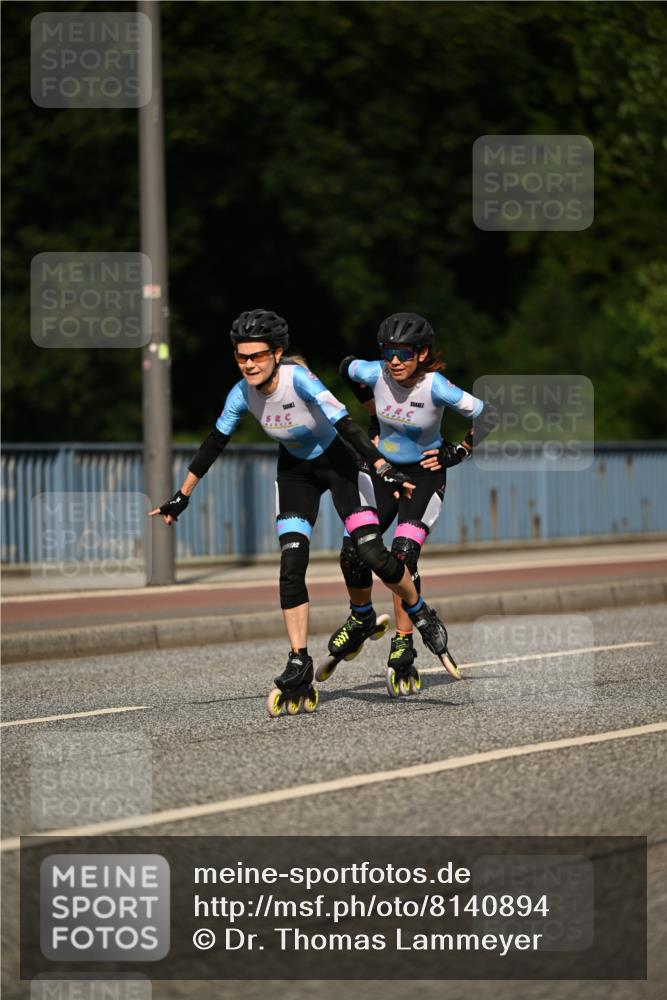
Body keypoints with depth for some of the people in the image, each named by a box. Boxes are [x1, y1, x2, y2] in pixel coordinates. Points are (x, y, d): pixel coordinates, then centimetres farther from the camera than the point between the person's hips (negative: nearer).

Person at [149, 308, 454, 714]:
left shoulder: (299, 379, -29)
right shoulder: (243, 394, -14)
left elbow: (345, 424, -37)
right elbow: (214, 444, 0)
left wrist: (385, 470, -47)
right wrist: (182, 496, 4)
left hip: (337, 462, -4)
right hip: (295, 471, 4)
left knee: (372, 554, -16)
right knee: (291, 566, -9)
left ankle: (421, 613, 12)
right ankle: (300, 664, -5)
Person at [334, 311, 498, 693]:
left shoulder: (435, 387, -24)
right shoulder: (375, 374, -15)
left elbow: (488, 416, -16)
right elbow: (346, 366, 10)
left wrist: (457, 453, -12)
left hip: (424, 476, -4)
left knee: (403, 556, -21)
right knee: (353, 553, -6)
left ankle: (403, 647, -14)